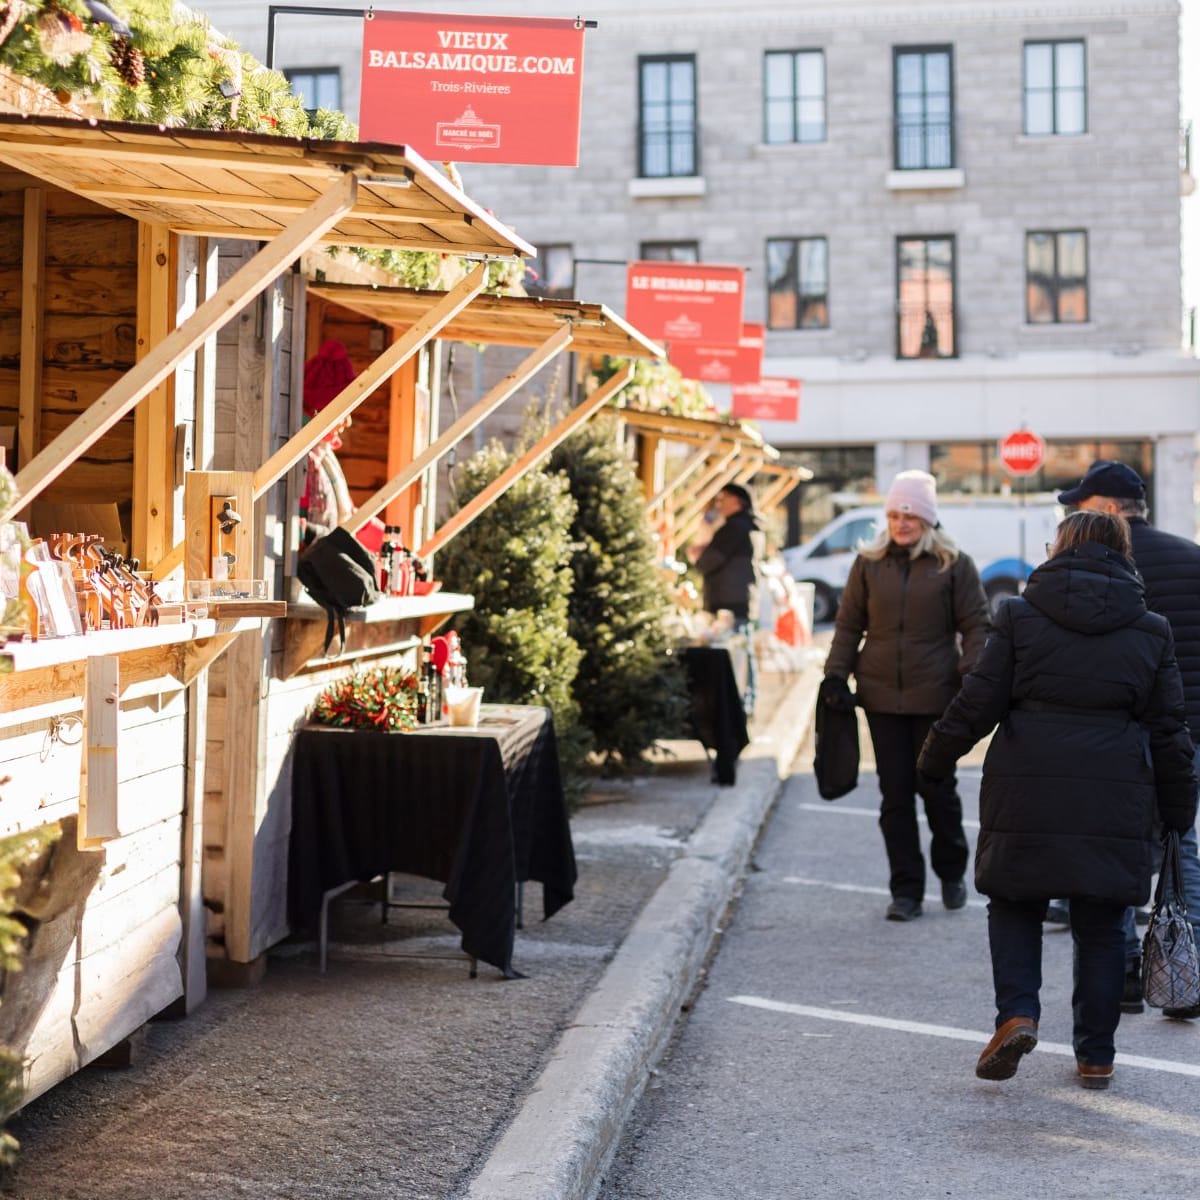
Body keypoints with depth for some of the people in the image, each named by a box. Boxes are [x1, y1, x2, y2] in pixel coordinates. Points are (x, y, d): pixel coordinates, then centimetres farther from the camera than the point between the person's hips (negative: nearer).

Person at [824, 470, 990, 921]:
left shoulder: (954, 564, 0)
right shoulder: (869, 563, 7)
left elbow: (976, 625, 0)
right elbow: (848, 624, 11)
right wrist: (837, 674, 2)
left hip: (936, 697, -2)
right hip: (882, 696, 2)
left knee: (938, 787, 6)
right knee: (895, 794, 4)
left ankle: (951, 874, 29)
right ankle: (906, 889, 11)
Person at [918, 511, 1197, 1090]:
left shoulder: (1020, 615, 0)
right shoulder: (1151, 631, 6)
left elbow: (978, 703, -2)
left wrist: (935, 756, 13)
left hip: (1027, 795, -1)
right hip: (1115, 803, 1)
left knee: (1014, 905, 15)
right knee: (1100, 925, 12)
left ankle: (1017, 1012, -5)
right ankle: (1095, 1054, 15)